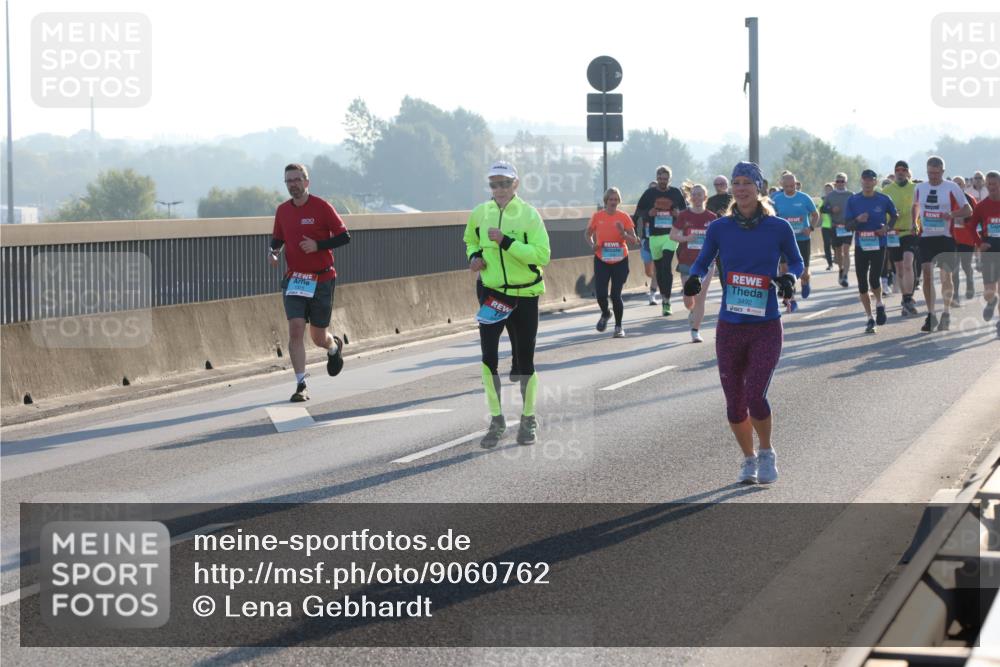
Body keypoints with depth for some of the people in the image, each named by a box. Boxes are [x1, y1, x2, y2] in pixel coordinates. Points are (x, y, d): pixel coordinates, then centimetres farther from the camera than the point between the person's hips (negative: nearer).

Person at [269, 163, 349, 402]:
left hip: (321, 279, -3)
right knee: (296, 330, -13)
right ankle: (301, 386, -9)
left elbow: (344, 237, -7)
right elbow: (277, 238, 19)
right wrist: (273, 251, -3)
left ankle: (334, 347, 43)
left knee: (319, 337, 6)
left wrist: (317, 245, -19)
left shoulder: (321, 207, -8)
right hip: (294, 280, 3)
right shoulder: (282, 210, 5)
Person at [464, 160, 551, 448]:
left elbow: (542, 255, -19)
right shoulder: (479, 214, 1)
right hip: (491, 294, 3)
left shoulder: (529, 214, -11)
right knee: (488, 357, -8)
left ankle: (528, 420, 23)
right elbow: (471, 240, 21)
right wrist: (474, 256, -1)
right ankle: (497, 421, 5)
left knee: (525, 359, 6)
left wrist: (507, 242, -26)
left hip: (525, 296, -3)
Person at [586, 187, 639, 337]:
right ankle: (605, 314, 27)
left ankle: (618, 327, 12)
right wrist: (592, 245, -6)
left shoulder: (624, 217, -4)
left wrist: (623, 233, -20)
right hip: (601, 261, 1)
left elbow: (634, 241, -2)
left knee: (616, 295, -4)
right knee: (600, 293, -6)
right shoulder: (597, 216, -1)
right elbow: (587, 234, 14)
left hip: (620, 261, -1)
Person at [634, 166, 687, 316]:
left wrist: (679, 213, -7)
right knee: (658, 268, 9)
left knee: (667, 266, -15)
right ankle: (663, 297, 24)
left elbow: (685, 211, 15)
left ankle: (666, 302, -16)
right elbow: (638, 211, 11)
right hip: (654, 235, 2)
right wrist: (648, 213, -9)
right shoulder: (649, 193, 6)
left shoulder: (676, 193, 6)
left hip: (671, 234, -2)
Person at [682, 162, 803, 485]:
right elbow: (702, 262, 11)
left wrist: (789, 278, -11)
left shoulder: (778, 228, -3)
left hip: (766, 328, -2)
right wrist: (693, 281, -11)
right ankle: (748, 459, 28)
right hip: (729, 327, 2)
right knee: (735, 404, 5)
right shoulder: (719, 228, 0)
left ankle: (767, 453, 13)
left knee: (755, 397, -14)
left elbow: (797, 261, 11)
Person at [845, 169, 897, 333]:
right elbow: (847, 225, 1)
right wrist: (858, 220, -20)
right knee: (862, 284, 3)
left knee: (874, 279, -16)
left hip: (878, 245, -2)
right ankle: (869, 318, 16)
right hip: (860, 246, 2)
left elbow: (894, 215, 15)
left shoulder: (883, 200, -1)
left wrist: (887, 227, -3)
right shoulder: (853, 201, 1)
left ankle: (879, 304, 16)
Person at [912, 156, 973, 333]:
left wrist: (952, 214, -21)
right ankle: (931, 316, 3)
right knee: (927, 274, -5)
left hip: (946, 238, -2)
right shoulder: (920, 188, 6)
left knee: (946, 276, 2)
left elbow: (968, 210, -3)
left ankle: (946, 314, 17)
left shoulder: (952, 188, -5)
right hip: (926, 237, 2)